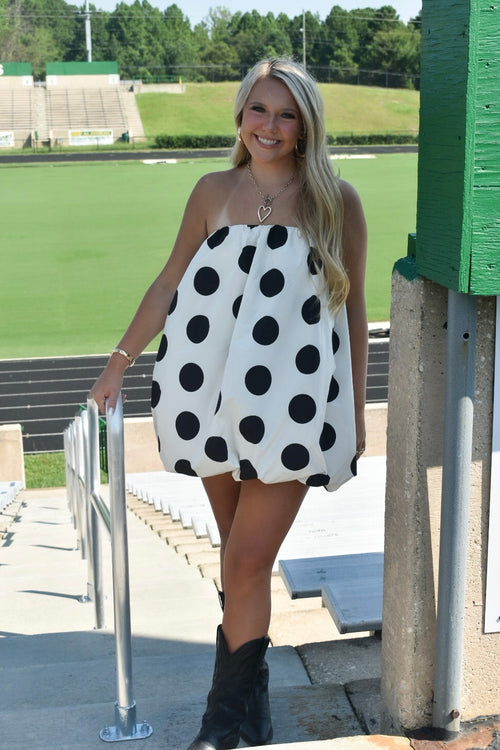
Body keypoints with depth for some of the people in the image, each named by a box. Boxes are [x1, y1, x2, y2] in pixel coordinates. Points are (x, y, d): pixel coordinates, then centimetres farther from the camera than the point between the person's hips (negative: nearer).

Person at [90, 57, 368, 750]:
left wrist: (356, 409, 7)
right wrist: (120, 362, 13)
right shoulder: (214, 191, 6)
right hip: (214, 395, 3)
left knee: (247, 561, -6)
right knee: (240, 555, 13)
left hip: (292, 404, -2)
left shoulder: (336, 201, 0)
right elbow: (170, 283, 12)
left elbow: (353, 308, 5)